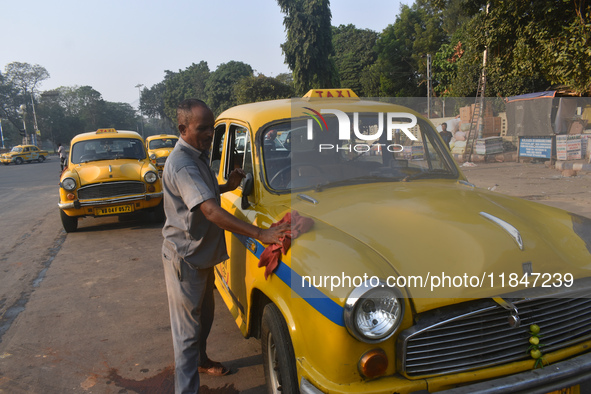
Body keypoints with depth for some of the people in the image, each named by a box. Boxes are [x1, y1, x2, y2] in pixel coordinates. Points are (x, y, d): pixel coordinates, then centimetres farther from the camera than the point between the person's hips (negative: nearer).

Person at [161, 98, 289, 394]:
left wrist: (227, 186, 3)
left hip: (202, 251, 10)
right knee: (188, 329, -1)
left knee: (205, 315, 25)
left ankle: (201, 361, 46)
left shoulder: (198, 154, 6)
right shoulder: (182, 165, -26)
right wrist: (260, 234, -44)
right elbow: (211, 211, -37)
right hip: (185, 256, -10)